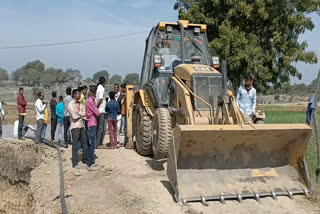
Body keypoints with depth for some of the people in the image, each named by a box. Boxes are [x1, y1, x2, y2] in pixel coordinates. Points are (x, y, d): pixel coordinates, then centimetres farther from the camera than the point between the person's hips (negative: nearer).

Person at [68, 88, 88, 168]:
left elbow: (84, 113, 8)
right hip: (75, 127, -7)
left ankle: (85, 159, 26)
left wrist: (79, 114, -12)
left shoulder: (79, 103, 13)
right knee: (75, 145, -2)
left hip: (81, 126, 7)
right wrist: (81, 115, -4)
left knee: (84, 143, 12)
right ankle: (75, 163, 4)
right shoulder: (71, 105, -11)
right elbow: (74, 116, -17)